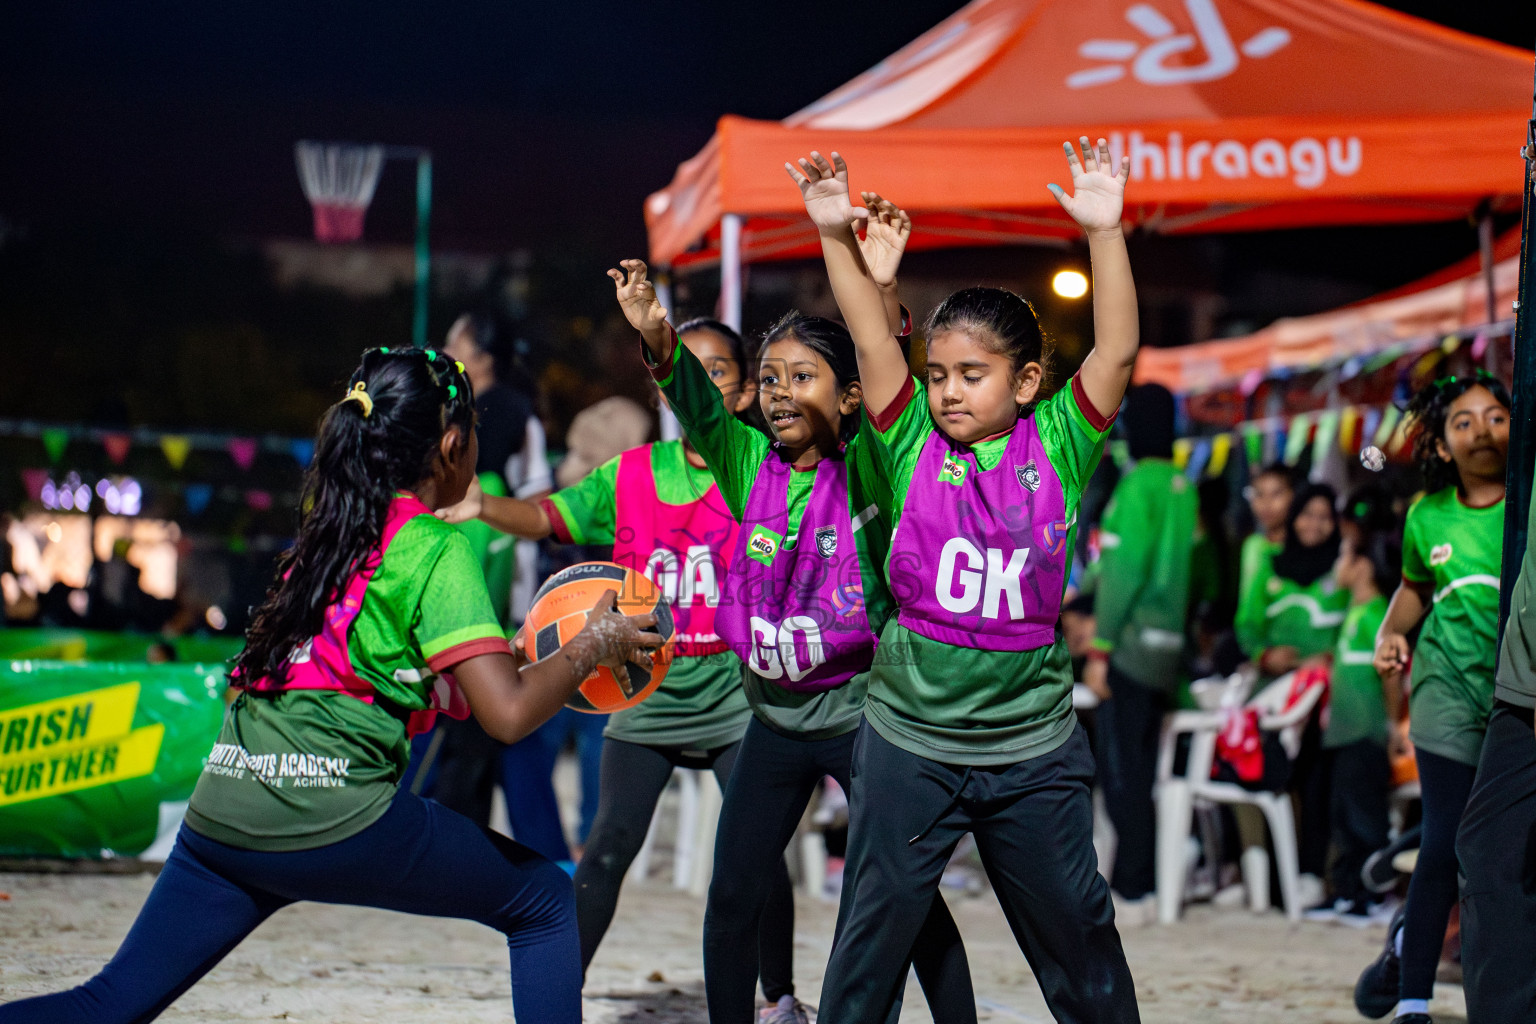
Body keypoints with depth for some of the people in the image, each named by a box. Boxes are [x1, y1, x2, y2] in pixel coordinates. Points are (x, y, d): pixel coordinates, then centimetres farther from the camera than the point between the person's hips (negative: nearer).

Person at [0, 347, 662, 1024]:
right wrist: (593, 646, 5)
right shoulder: (436, 548, -3)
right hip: (333, 814, -7)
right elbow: (507, 713, -11)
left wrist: (540, 666, 31)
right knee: (544, 903, 12)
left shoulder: (329, 525, 19)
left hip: (220, 812, 7)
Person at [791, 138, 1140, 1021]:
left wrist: (1104, 233, -19)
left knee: (1078, 933, 12)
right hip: (911, 740, 0)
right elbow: (873, 340, -9)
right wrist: (836, 236, -18)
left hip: (1033, 745, 0)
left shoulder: (1057, 447, -2)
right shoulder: (914, 445, -1)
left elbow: (1117, 352, -10)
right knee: (874, 936, 7)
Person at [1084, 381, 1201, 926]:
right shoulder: (1185, 489, 11)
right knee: (1143, 769, 13)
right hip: (1169, 646, 8)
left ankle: (1130, 893, -4)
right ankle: (1145, 884, 15)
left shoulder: (1137, 485, -12)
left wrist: (1100, 647, -14)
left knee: (1121, 770, -4)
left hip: (1132, 643, -8)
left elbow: (1123, 569, -16)